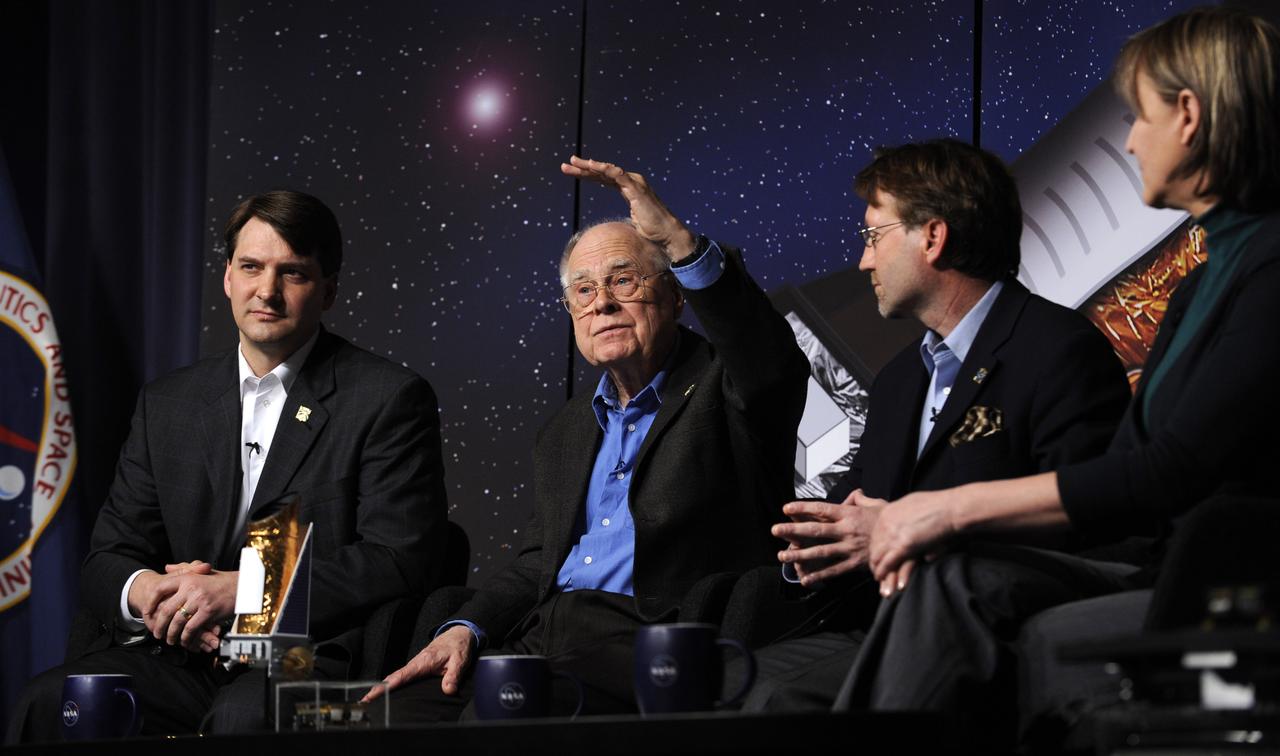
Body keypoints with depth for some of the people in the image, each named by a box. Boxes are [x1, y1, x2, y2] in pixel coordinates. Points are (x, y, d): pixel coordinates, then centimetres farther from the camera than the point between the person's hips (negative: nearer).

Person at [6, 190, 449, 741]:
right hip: (178, 655, 4)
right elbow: (105, 563, 16)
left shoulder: (392, 400, 3)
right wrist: (147, 592, -10)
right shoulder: (166, 404, 18)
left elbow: (400, 561, -8)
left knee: (247, 714, -39)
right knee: (50, 704, -25)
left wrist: (241, 590, -15)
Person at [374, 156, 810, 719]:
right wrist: (465, 629, 2)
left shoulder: (718, 389, 5)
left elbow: (773, 362, -20)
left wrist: (678, 239, -29)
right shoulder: (564, 434, 26)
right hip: (543, 640, 7)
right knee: (410, 700, -19)